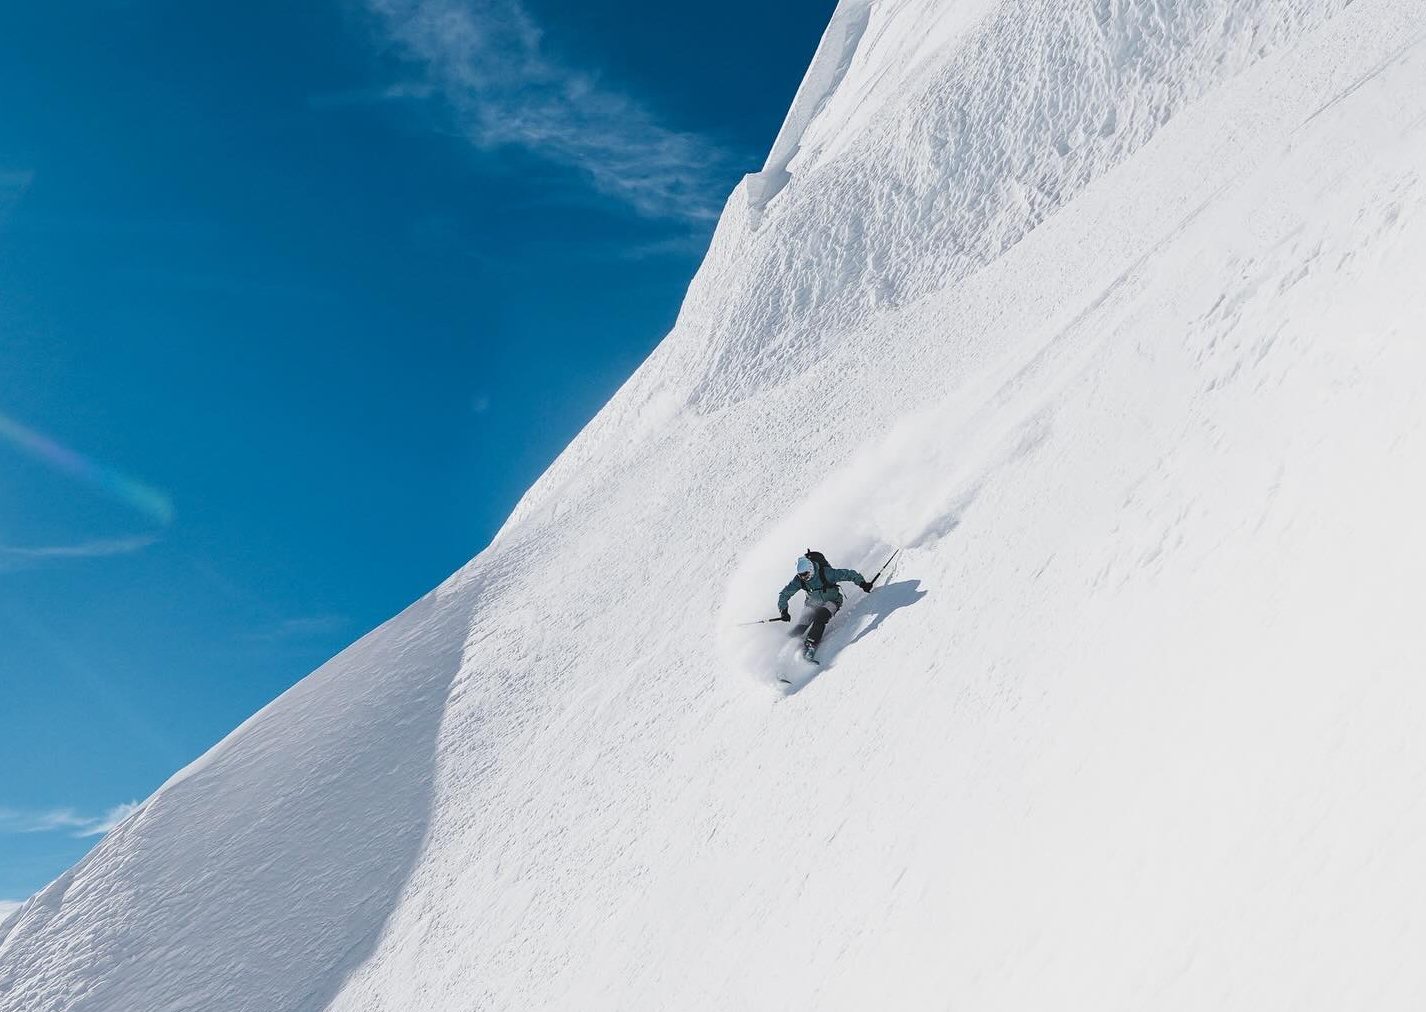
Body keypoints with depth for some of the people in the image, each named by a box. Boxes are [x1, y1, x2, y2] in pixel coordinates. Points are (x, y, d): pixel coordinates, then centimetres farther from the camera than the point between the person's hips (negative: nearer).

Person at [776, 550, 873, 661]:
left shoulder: (826, 573, -29)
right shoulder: (799, 580, -18)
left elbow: (849, 574, -24)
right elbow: (784, 594, -9)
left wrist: (862, 583, -33)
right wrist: (783, 610, -22)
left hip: (831, 601, -4)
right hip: (812, 604, 4)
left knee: (820, 618, -34)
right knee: (799, 629, -7)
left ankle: (810, 646, -34)